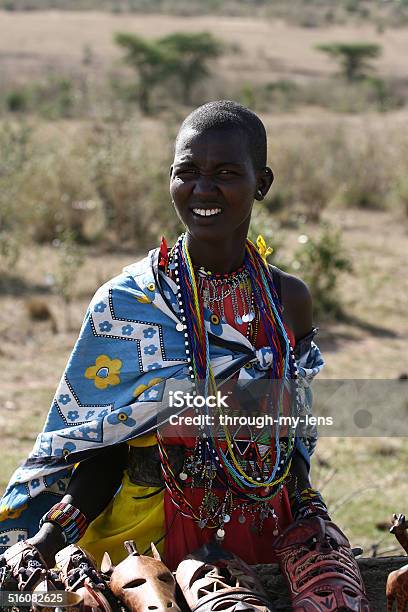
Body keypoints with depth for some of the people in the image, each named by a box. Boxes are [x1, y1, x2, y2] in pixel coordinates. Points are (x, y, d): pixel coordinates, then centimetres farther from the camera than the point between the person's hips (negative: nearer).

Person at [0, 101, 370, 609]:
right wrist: (47, 541, -18)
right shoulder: (126, 301, -7)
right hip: (154, 541, -2)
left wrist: (311, 519, -4)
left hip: (267, 541, 3)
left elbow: (294, 435, 10)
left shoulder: (289, 300, 2)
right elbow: (104, 448, -5)